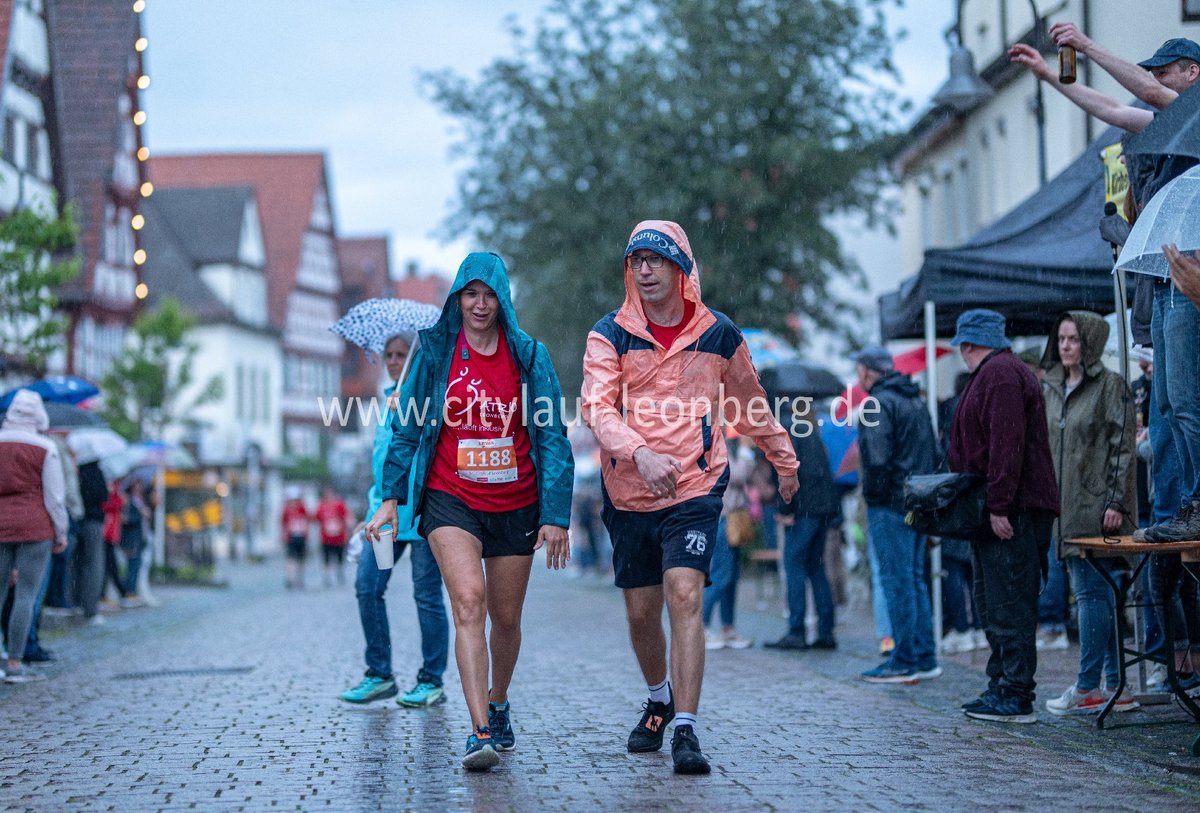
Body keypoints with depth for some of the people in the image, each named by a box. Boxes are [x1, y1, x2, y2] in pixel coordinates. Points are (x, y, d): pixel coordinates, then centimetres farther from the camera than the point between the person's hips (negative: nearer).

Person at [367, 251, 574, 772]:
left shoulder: (528, 355, 1)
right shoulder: (435, 350, 1)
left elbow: (552, 437, 0)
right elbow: (407, 427, 5)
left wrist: (556, 515, -5)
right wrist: (391, 498, -2)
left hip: (516, 504, 2)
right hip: (451, 499, -1)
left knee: (506, 618, 10)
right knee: (469, 600, -21)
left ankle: (498, 707, 37)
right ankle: (480, 731, -25)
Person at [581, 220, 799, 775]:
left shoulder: (718, 334, 3)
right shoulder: (610, 335, -1)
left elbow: (749, 403, 19)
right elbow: (597, 408, -15)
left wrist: (783, 460, 27)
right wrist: (640, 452, -33)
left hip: (696, 487, -1)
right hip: (629, 493, 2)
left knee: (684, 598, -17)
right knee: (641, 613, 10)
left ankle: (686, 731, -17)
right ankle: (660, 699, 39)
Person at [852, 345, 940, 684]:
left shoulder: (879, 404, -11)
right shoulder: (916, 400, 18)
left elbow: (877, 458, -18)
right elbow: (934, 453, 20)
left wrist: (873, 495, -10)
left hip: (891, 503, -9)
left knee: (896, 579, -6)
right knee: (915, 577, 13)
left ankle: (905, 662, -5)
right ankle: (925, 658, 14)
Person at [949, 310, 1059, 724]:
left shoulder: (1000, 374, -13)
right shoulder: (993, 373, 21)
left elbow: (1006, 445, -22)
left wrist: (999, 506, -24)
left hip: (1009, 513, -11)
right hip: (995, 509, 11)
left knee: (1009, 604, -9)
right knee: (992, 602, 14)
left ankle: (1016, 696, -8)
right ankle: (1002, 686, 20)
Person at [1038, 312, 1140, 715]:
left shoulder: (1110, 386, -6)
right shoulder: (1051, 389, 15)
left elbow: (1122, 446, -10)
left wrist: (1115, 501, -16)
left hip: (1098, 507, -7)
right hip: (1067, 509, 7)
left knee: (1091, 592, -9)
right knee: (1101, 593, 8)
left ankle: (1087, 687, -7)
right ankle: (1115, 685, 11)